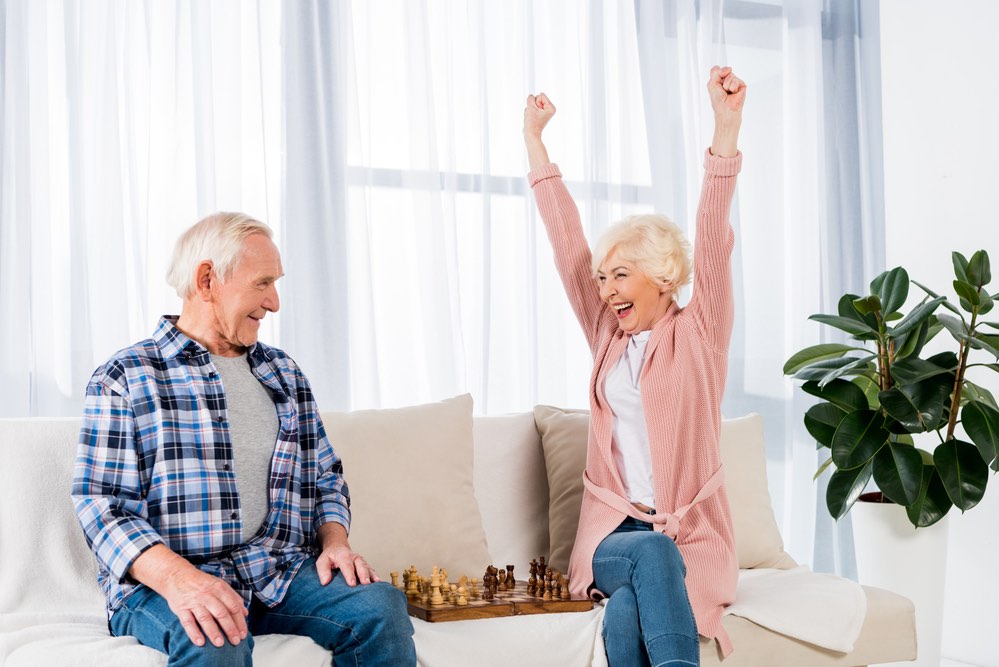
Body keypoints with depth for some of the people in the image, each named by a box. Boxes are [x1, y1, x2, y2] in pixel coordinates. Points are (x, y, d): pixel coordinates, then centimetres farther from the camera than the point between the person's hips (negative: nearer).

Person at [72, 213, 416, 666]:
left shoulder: (284, 374, 18)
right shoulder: (123, 380, 0)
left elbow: (326, 477, 23)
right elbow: (102, 506, -8)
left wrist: (335, 542, 0)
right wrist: (177, 577, -26)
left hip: (279, 573, 4)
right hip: (159, 582, -4)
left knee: (380, 604, -24)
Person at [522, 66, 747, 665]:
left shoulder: (699, 336, 2)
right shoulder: (609, 336, 12)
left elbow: (714, 243, -11)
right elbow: (566, 240, 12)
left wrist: (727, 127, -23)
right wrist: (535, 138, 13)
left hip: (692, 536, -3)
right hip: (614, 531, 3)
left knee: (628, 610, -34)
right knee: (651, 553, -33)